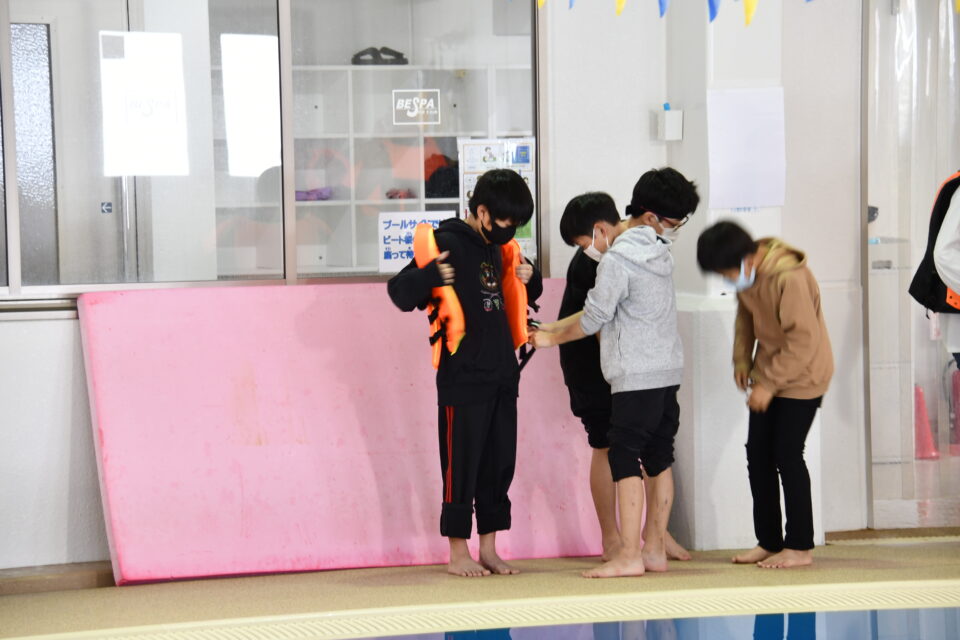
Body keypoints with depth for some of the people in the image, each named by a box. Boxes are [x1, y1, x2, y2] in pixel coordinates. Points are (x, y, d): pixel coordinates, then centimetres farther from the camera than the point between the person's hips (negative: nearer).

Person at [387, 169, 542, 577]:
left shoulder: (495, 248, 14)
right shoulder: (448, 244, -8)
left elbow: (525, 296, 29)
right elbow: (400, 292, -14)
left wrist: (529, 278, 6)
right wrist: (431, 276, -34)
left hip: (501, 377, 7)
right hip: (463, 379, -7)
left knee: (500, 464, 9)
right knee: (462, 466, -2)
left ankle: (488, 548, 18)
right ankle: (458, 553, 8)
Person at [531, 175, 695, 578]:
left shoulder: (616, 260, -14)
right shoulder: (656, 249, 16)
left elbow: (594, 318, -7)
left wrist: (553, 338, 10)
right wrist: (556, 327, 19)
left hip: (637, 376, -9)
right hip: (668, 370, 9)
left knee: (625, 458, -7)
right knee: (658, 458, 10)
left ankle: (629, 555, -9)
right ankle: (655, 549, 14)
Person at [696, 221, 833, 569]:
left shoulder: (789, 279, -28)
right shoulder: (748, 276, -2)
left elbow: (804, 342, -27)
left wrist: (769, 384, -23)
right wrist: (742, 359, 7)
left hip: (801, 376, -8)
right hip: (768, 373, 8)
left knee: (786, 455, -7)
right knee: (757, 452, 7)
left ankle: (800, 547, 2)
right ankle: (769, 542, 15)